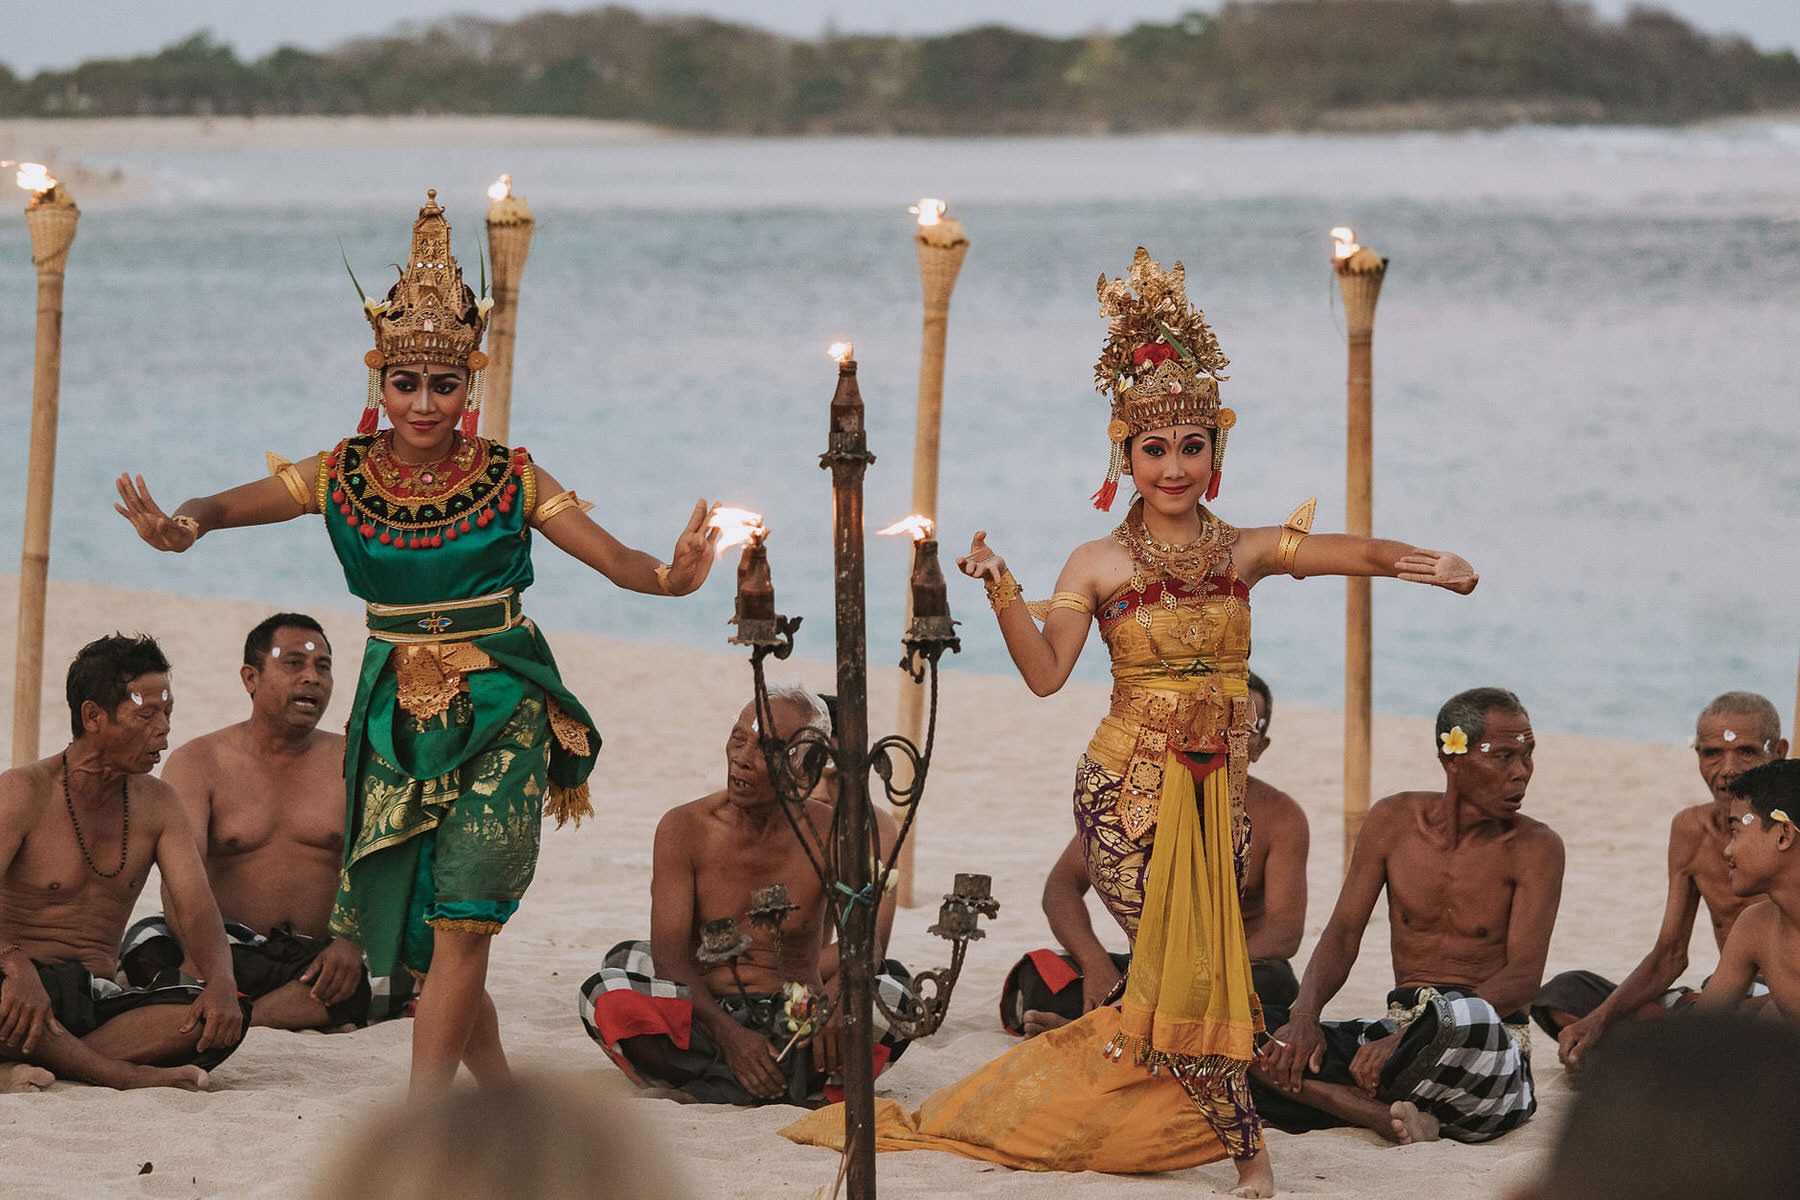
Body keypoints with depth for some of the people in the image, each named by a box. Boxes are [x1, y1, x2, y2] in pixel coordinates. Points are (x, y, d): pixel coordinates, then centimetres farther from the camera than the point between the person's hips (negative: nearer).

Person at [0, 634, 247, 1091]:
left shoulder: (157, 803, 14)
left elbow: (195, 906, 4)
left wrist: (221, 982, -19)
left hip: (99, 1001, 6)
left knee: (225, 1017, -23)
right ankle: (128, 1075, -28)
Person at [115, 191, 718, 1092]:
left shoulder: (511, 480, -5)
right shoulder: (343, 475, -1)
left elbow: (613, 558, -9)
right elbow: (236, 503, -13)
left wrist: (669, 577, -32)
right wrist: (184, 525, -36)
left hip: (500, 717, -3)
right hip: (397, 715, 3)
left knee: (463, 920, -14)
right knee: (415, 931, 8)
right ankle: (499, 1096, 28)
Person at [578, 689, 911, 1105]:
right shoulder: (685, 828, -1)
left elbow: (867, 939, -12)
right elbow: (669, 954, -9)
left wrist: (840, 993, -37)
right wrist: (728, 1032, -26)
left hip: (800, 1027, 0)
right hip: (705, 1020, 0)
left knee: (893, 988, -26)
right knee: (608, 995, -29)